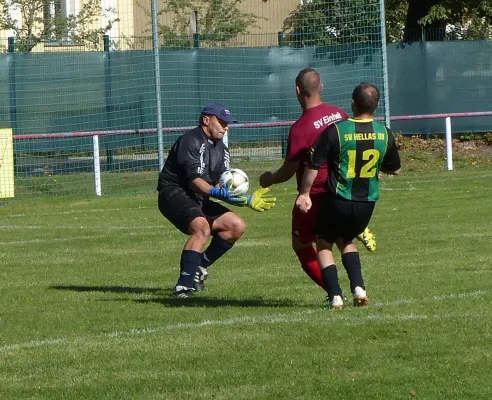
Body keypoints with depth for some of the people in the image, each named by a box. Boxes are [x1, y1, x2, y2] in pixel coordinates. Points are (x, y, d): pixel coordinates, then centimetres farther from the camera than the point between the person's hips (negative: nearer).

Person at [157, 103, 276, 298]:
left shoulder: (221, 150, 17)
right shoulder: (191, 141, -12)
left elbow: (222, 185, 11)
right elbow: (194, 179, -23)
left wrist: (248, 200, -2)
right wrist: (216, 192, -37)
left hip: (198, 200, 9)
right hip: (173, 193, -9)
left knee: (237, 226, -1)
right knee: (202, 227, -33)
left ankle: (199, 267, 8)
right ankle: (183, 286, -38)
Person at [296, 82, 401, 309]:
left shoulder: (335, 131, -15)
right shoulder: (384, 134, -4)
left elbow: (313, 166, -12)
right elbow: (395, 169, 9)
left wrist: (304, 194, 2)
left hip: (338, 201, -4)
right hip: (367, 203, 4)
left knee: (324, 244, 16)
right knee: (346, 240, 27)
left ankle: (335, 296, 2)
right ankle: (358, 287, 8)